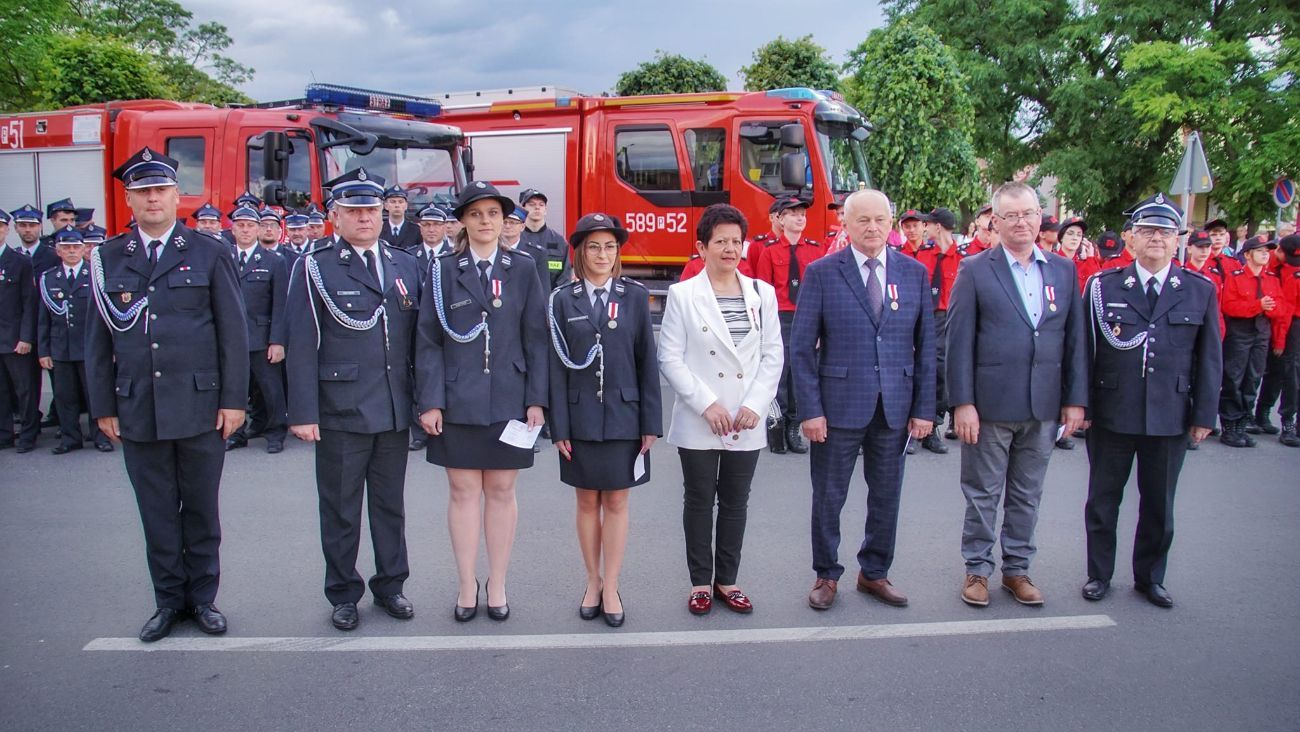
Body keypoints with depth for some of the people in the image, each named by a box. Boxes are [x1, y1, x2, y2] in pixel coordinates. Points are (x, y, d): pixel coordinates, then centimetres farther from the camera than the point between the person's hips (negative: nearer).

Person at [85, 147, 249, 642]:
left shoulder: (209, 253, 2)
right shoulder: (108, 258, 7)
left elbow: (232, 332, 0)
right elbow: (99, 337, 9)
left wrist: (234, 399, -5)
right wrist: (103, 406, 5)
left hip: (200, 406, -2)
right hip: (137, 410, 2)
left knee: (201, 509, 9)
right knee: (157, 513, 10)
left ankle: (203, 596, 22)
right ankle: (169, 600, 23)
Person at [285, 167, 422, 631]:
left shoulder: (405, 265, 10)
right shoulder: (315, 266, -3)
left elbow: (417, 337, 10)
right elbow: (302, 345, -7)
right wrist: (302, 412, -11)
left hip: (396, 412, 4)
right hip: (341, 412, -3)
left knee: (391, 504, 14)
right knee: (340, 509, 9)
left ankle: (390, 585, 28)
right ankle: (344, 595, 23)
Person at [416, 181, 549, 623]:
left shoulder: (523, 269, 5)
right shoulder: (443, 271, 3)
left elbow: (536, 338, 3)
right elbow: (429, 341, 1)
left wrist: (536, 399, -3)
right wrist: (430, 401, -6)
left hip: (509, 400, 0)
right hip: (458, 400, 0)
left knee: (501, 491, 8)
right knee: (464, 491, 5)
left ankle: (498, 586, 20)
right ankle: (467, 587, 17)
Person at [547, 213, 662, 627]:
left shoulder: (635, 297, 2)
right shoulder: (563, 301, 2)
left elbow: (647, 361, 1)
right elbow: (557, 366, 0)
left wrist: (651, 421, -2)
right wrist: (559, 425, -5)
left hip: (623, 416, 0)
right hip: (581, 417, 1)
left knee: (616, 503, 6)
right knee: (587, 502, 10)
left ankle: (611, 587, 16)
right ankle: (593, 581, 24)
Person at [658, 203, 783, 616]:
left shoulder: (762, 294, 5)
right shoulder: (682, 295, -3)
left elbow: (773, 355, 4)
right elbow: (669, 358, -7)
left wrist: (755, 405, -7)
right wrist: (706, 404, -14)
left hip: (747, 424, 3)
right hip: (698, 423, -2)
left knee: (736, 503, 11)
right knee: (699, 501, 8)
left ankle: (727, 580, 24)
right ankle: (701, 582, 21)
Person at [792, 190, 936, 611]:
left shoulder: (915, 273, 5)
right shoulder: (821, 273, -3)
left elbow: (925, 346, 5)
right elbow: (802, 347, -5)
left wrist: (924, 408, 1)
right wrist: (810, 409, -10)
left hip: (895, 407, 3)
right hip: (839, 405, -2)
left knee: (886, 496, 13)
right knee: (829, 496, 8)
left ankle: (874, 573, 31)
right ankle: (827, 576, 26)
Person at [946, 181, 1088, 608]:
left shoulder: (1064, 271, 8)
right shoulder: (975, 270, -4)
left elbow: (1075, 339, 8)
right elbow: (959, 341, -7)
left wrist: (1075, 398, 3)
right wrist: (962, 403, -12)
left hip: (1044, 407, 4)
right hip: (990, 405, -3)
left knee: (1027, 495, 14)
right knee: (983, 494, 8)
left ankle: (1017, 569, 27)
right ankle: (977, 570, 21)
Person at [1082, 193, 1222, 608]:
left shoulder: (1201, 290, 4)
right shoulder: (1103, 286, 0)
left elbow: (1209, 358, 5)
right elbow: (1086, 350, 0)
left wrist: (1204, 415, 2)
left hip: (1171, 417, 1)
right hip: (1110, 414, -1)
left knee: (1159, 503, 12)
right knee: (1103, 499, 10)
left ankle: (1150, 577, 29)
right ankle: (1099, 574, 25)